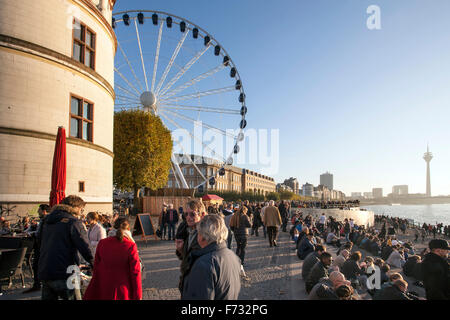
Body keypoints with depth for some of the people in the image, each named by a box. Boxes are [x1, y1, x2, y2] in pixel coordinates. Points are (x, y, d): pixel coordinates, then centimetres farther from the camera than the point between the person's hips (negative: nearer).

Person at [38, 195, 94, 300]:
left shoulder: (47, 220, 13)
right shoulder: (74, 222, -12)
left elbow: (40, 240, 26)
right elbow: (84, 246, -16)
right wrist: (93, 263, -8)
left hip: (44, 272, 8)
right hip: (63, 273, -7)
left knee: (48, 297, 17)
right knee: (72, 297, 2)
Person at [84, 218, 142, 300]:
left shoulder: (102, 243, -6)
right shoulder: (131, 246, -17)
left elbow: (96, 268, 4)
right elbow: (135, 272, -14)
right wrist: (138, 296, -5)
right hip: (123, 292, -3)